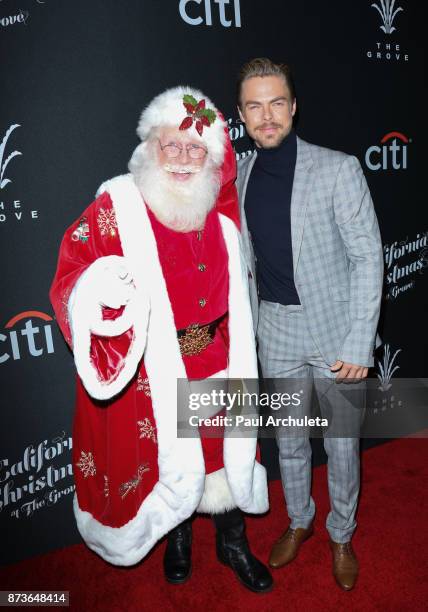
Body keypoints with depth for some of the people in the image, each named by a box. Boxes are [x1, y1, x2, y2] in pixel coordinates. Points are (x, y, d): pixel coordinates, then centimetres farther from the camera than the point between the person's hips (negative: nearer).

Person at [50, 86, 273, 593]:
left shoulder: (222, 212, 1)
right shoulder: (117, 208, -13)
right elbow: (70, 281, -21)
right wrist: (93, 289, -37)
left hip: (213, 362, 4)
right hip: (148, 372, -3)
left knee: (224, 450, 17)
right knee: (166, 461, 14)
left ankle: (232, 541, 44)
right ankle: (177, 538, 46)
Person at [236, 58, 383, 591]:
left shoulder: (338, 169, -11)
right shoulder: (237, 176, 1)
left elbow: (367, 257, -11)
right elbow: (245, 260, 8)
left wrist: (359, 345, -15)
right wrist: (244, 329, 7)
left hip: (333, 328, -3)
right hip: (275, 331, 3)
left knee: (341, 443, 14)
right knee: (288, 439, 19)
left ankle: (342, 535, 40)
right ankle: (298, 521, 45)